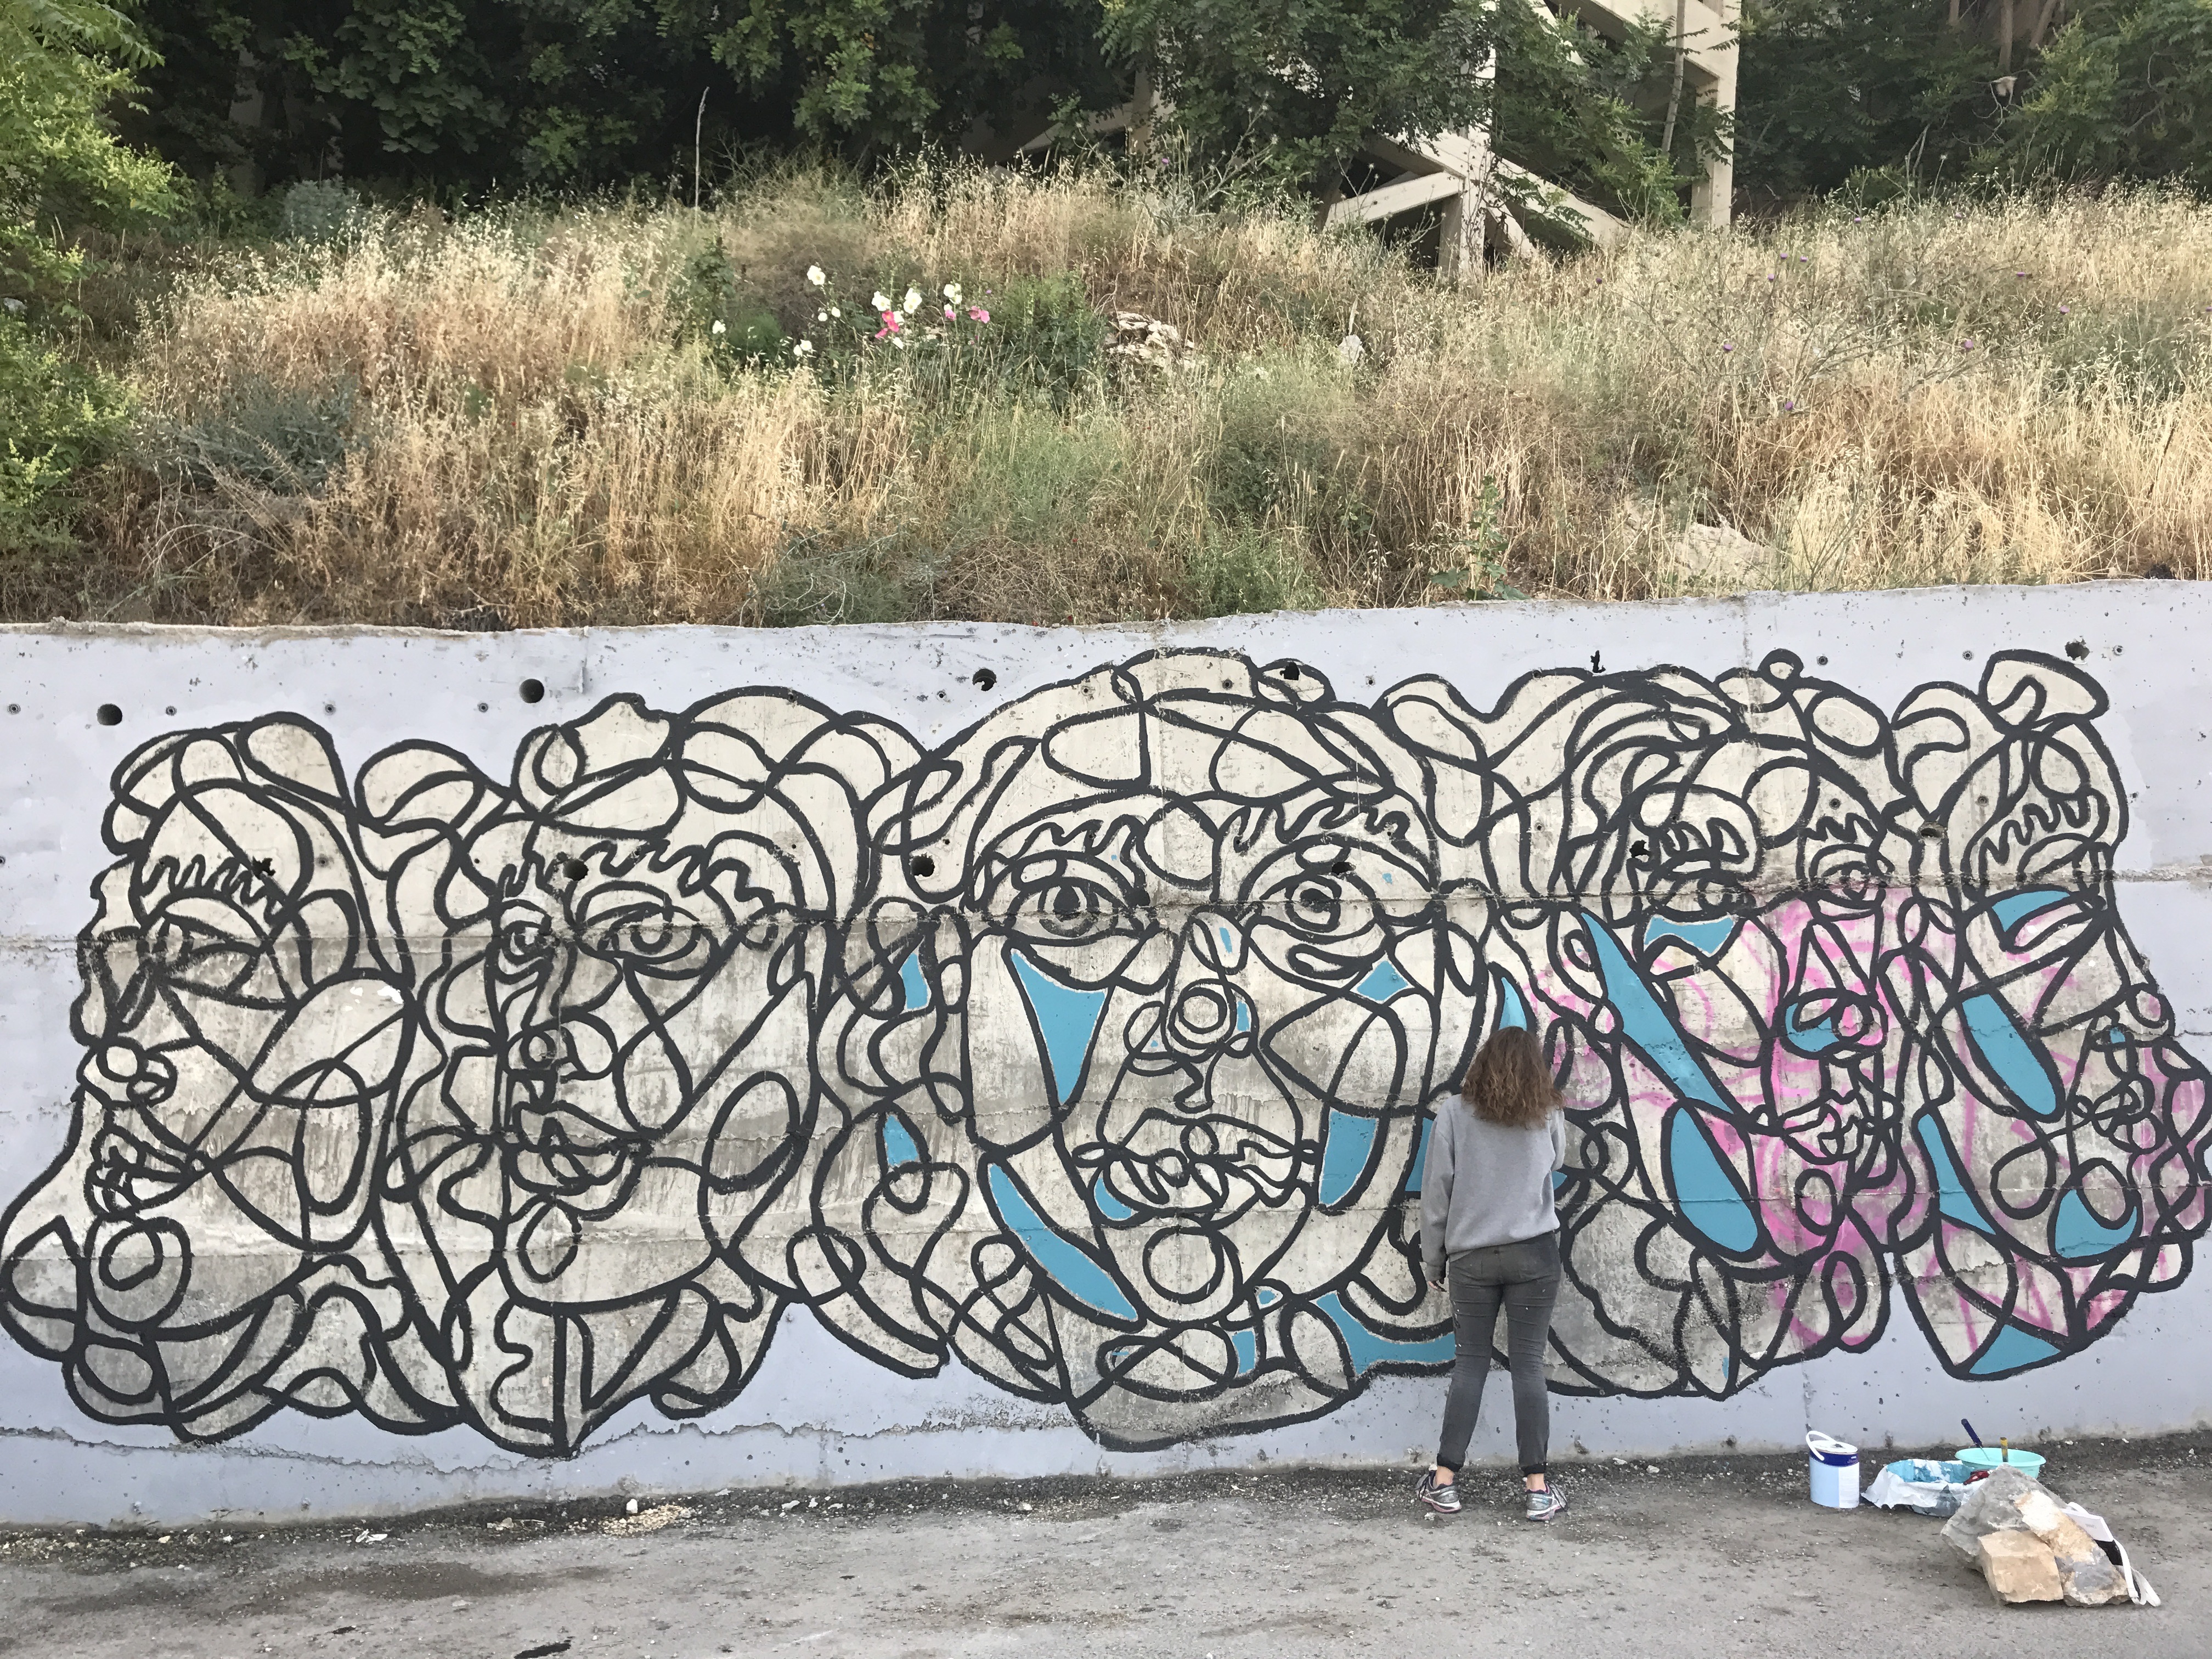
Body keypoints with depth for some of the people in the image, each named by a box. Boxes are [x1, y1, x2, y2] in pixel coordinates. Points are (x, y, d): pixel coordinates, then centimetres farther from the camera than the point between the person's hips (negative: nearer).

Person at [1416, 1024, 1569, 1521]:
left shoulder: (1454, 1114, -4)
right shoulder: (1548, 1117, 1)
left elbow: (1435, 1192, -2)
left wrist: (1433, 1260, 8)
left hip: (1472, 1257, 0)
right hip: (1534, 1255, 0)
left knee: (1469, 1364, 7)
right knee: (1528, 1365, 2)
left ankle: (1444, 1481, 5)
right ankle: (1538, 1487, 2)